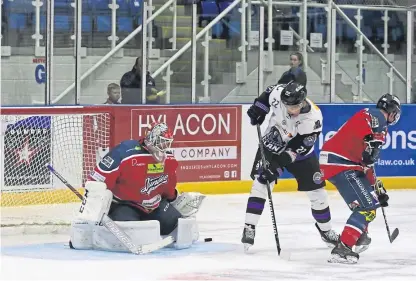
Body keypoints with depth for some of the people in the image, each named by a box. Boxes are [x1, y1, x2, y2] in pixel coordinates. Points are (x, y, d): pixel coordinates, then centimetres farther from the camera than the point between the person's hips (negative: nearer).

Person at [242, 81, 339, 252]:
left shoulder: (313, 118, -32)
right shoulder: (278, 94, -25)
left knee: (316, 191, 1)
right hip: (272, 145, 1)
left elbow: (297, 148, -32)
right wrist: (258, 108, -11)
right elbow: (268, 93, 2)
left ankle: (325, 230, 24)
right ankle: (249, 228, -13)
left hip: (299, 152, -1)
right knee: (260, 183, -16)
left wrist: (276, 169, -36)